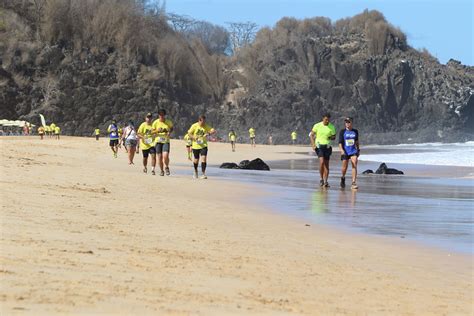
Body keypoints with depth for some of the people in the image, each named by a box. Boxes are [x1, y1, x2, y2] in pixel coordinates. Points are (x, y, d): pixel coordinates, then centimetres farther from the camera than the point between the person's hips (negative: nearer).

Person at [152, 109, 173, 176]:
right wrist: (157, 131, -17)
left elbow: (171, 128, 17)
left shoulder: (169, 122, -2)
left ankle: (166, 167, 10)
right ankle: (161, 170, 22)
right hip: (158, 141, 1)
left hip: (166, 141, -1)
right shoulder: (156, 122, -2)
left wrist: (169, 132, -4)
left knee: (165, 156, -17)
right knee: (160, 157, 3)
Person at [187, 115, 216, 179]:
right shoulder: (194, 126, -6)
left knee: (204, 158, -17)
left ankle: (203, 174, -16)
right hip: (195, 145, 0)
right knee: (196, 160, 9)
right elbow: (189, 133, -1)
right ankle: (195, 172, 35)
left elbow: (214, 131, -10)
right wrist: (194, 138, -19)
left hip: (203, 145, 0)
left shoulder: (206, 126, -2)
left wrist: (209, 134, -29)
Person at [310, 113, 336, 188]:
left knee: (326, 164, 1)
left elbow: (334, 137, 12)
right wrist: (313, 145, -6)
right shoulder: (317, 125, -2)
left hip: (327, 146, 2)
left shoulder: (332, 127, 2)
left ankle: (325, 181, 5)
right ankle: (321, 179, -1)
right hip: (319, 146, -2)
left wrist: (331, 137, -13)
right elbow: (311, 135, 5)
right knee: (322, 162, -18)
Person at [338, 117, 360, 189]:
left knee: (354, 166, -13)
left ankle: (354, 183, -16)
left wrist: (358, 149, 24)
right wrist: (341, 150, -19)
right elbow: (340, 142, -6)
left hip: (353, 151, 2)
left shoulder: (355, 131, 8)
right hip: (345, 152, -2)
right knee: (345, 167, 5)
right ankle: (343, 178, 36)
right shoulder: (342, 131, -1)